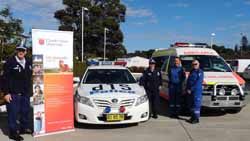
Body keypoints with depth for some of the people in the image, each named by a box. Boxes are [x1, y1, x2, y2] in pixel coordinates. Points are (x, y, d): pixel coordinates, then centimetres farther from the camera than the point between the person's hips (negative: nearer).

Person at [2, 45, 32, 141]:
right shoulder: (10, 62, -10)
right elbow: (5, 78, -11)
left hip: (25, 93, 6)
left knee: (25, 111, 16)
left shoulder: (28, 62, 8)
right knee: (13, 113, 0)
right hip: (13, 93, -6)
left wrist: (29, 89, 14)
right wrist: (6, 93, -15)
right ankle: (13, 132, 12)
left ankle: (24, 128, 33)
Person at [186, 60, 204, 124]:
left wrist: (191, 89, -17)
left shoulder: (200, 72, -5)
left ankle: (196, 118, 0)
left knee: (196, 104, -6)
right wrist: (187, 89, 3)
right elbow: (188, 81, 16)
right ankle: (192, 117, 21)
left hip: (197, 90, -7)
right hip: (190, 91, 7)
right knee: (191, 104, 10)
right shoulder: (191, 72, 17)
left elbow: (198, 82, -14)